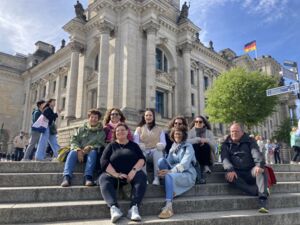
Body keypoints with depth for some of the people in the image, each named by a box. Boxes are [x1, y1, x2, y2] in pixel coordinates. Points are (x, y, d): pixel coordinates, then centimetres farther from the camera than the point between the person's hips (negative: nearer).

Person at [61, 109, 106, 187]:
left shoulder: (101, 132, 9)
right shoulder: (81, 129, 15)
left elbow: (100, 145, -3)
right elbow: (74, 140, 4)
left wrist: (90, 147, -21)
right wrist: (78, 150, -16)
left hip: (91, 153, -1)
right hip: (80, 153, 2)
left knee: (93, 152, -34)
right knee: (72, 152, -29)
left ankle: (88, 177, -43)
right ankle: (67, 177, -42)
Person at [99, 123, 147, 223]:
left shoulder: (133, 145, 16)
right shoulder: (111, 145, 14)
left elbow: (142, 159, 4)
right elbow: (103, 161, -1)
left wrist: (134, 170, -17)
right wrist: (116, 174, -16)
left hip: (131, 174, 0)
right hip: (114, 175, 0)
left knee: (141, 176, -29)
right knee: (104, 179, -30)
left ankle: (134, 208, -43)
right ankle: (114, 207, -48)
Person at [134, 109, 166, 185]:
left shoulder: (159, 130, 17)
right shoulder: (139, 129, 16)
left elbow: (163, 143, 5)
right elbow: (135, 142, 3)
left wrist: (160, 145, -19)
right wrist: (140, 146, -21)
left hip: (155, 151, 0)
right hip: (143, 151, 0)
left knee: (158, 152, -34)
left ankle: (156, 178, -34)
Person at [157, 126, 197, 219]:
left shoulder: (188, 147, -2)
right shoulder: (172, 147, 17)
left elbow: (184, 164, -16)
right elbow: (168, 162, 6)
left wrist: (170, 171, -30)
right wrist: (165, 171, -18)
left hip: (187, 174, -5)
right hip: (174, 173, 5)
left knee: (169, 176, -35)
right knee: (161, 160, -18)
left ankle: (169, 207, -40)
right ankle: (171, 191, -21)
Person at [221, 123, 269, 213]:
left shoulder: (250, 141, 11)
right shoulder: (226, 144, 13)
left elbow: (256, 153, -8)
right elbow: (225, 158, -3)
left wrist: (259, 164, -31)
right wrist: (230, 170, -25)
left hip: (251, 172, 0)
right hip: (237, 173, 0)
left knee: (260, 170, -32)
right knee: (228, 176, -32)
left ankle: (263, 202, -42)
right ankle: (257, 191, -33)